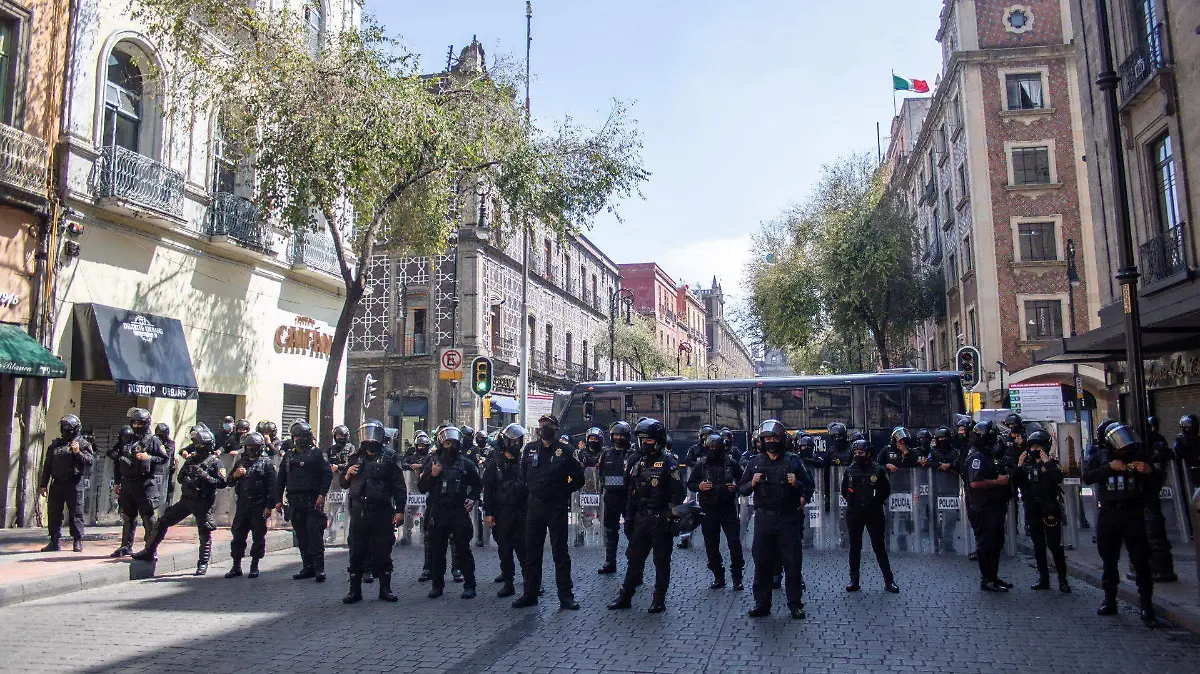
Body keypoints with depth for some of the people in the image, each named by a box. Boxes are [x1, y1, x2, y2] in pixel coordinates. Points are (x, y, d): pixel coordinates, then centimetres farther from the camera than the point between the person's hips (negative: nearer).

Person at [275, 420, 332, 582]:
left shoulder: (316, 453, 2)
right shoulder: (288, 455, 17)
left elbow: (328, 473, -5)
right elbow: (281, 478, 18)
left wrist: (322, 494, -14)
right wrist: (278, 499, 11)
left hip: (312, 500, -5)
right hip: (294, 501, 5)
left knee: (315, 533, -9)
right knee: (301, 536, 8)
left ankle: (319, 568, -8)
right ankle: (307, 567, 15)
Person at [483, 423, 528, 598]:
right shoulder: (494, 464, 0)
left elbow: (529, 485, 9)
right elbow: (488, 490, -1)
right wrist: (488, 513, -7)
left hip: (521, 511, 1)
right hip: (502, 513, -1)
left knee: (524, 548, -2)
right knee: (505, 549, 6)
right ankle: (508, 583, 15)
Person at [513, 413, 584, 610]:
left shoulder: (565, 451, -3)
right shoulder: (530, 449, 5)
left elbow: (578, 479, 4)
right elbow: (523, 474, 18)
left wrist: (563, 492, 0)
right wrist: (533, 491, 11)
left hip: (557, 507, -3)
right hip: (535, 506, 3)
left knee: (560, 552, 2)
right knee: (532, 551, 9)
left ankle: (566, 595, 8)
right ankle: (530, 593, 18)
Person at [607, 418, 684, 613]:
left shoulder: (668, 463, -9)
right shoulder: (639, 463, 12)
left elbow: (677, 493, -13)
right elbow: (632, 492, 17)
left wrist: (670, 517, -17)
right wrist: (629, 516, 13)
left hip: (660, 521, -6)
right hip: (641, 519, 6)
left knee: (661, 561, 5)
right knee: (634, 558, 11)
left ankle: (659, 600, 14)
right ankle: (625, 596, 19)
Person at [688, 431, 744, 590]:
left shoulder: (731, 464, 2)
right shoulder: (700, 465, 4)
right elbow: (690, 484, 8)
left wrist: (736, 486, -10)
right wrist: (699, 486, -12)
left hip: (728, 510, -2)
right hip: (708, 511, 2)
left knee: (734, 543, -7)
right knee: (711, 546, 8)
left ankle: (737, 578, 4)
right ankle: (718, 578, 20)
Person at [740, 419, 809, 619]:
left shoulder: (793, 461, 3)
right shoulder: (755, 462, 8)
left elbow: (809, 488, 4)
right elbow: (742, 489, 10)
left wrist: (797, 484, -16)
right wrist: (752, 483, -10)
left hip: (788, 519, -1)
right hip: (763, 518, 2)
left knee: (792, 563, 2)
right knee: (762, 563, 5)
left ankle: (795, 604, 13)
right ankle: (762, 604, 15)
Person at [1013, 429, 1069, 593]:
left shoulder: (1051, 463, -2)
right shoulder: (1027, 464, 10)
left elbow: (1058, 478, -22)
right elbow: (1016, 483, 2)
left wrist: (1047, 462, -22)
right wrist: (1019, 466, -7)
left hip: (1049, 508, -5)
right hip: (1031, 509, 5)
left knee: (1055, 544, -4)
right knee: (1038, 545, 10)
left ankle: (1062, 578, 5)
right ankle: (1043, 578, 18)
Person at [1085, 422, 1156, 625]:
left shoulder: (1138, 453, 2)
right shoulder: (1099, 455, 3)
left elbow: (1155, 484, 7)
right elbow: (1087, 478, -11)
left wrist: (1149, 471, -13)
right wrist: (1110, 467, -21)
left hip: (1133, 512, -1)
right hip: (1108, 513, 1)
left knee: (1140, 559, -5)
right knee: (1109, 559, 10)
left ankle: (1146, 605, 0)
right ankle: (1110, 601, 21)